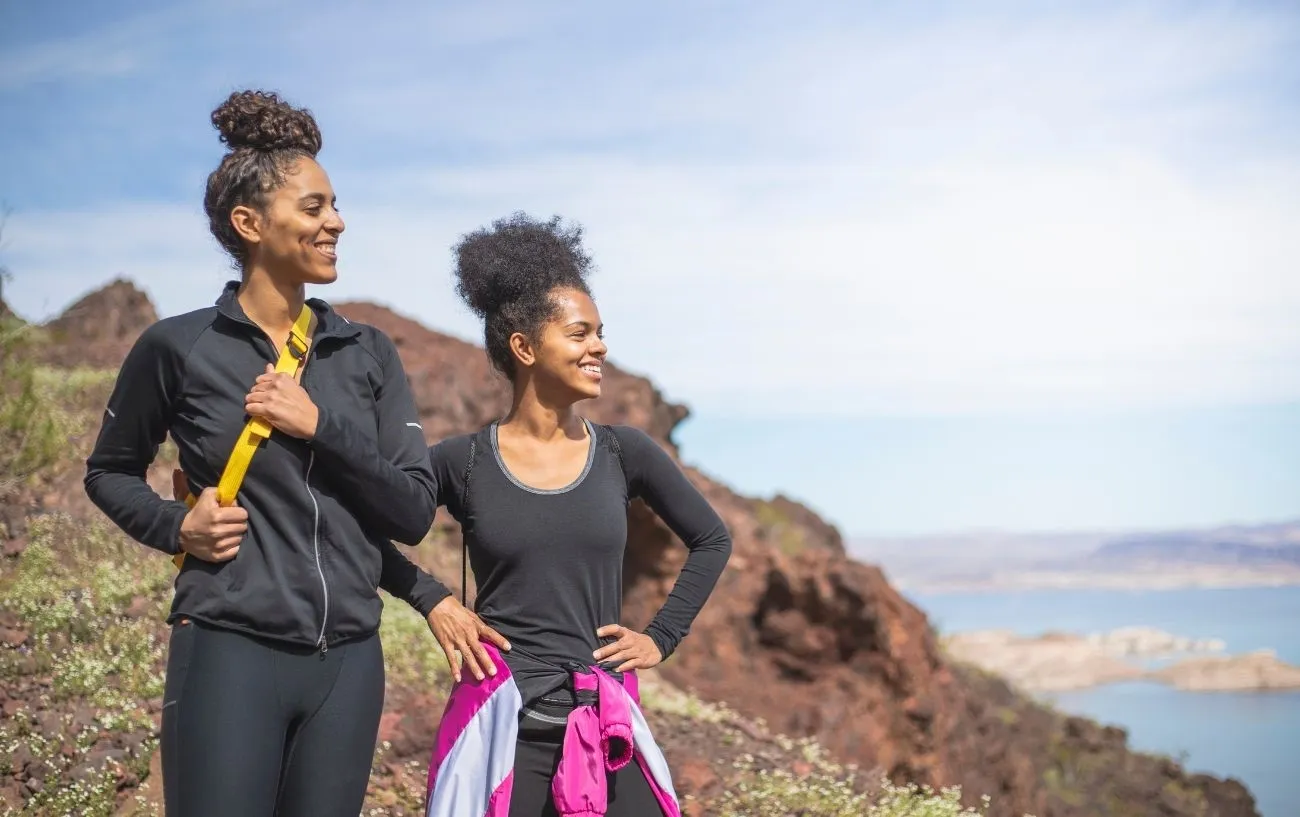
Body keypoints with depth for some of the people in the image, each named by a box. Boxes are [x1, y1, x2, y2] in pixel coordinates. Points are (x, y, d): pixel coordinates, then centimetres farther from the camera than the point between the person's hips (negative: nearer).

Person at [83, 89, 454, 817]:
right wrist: (176, 525, -6)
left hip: (348, 660, 4)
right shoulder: (178, 347, -2)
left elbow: (416, 511, 2)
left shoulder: (367, 353, 6)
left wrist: (321, 425, -9)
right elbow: (109, 472, 12)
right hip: (231, 653, -3)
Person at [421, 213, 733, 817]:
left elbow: (711, 541, 15)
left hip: (603, 728, 2)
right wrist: (433, 602, -2)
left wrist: (662, 638, 9)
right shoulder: (462, 462, -4)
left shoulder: (624, 453, 2)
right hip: (502, 726, -2)